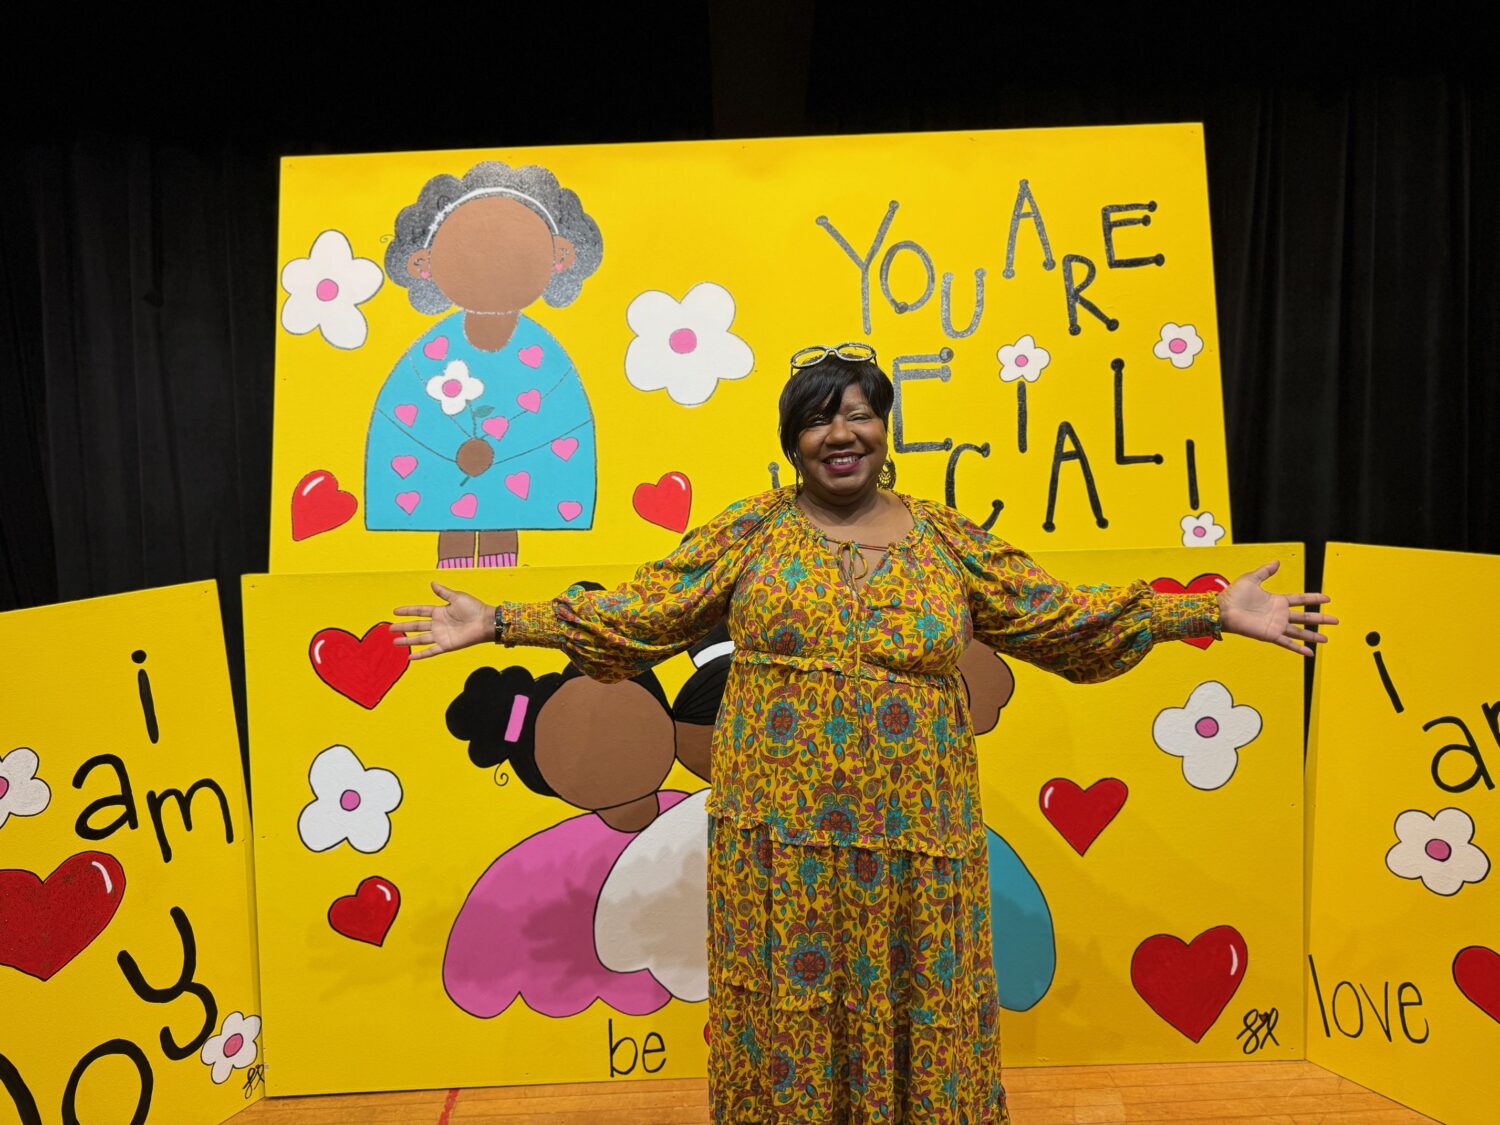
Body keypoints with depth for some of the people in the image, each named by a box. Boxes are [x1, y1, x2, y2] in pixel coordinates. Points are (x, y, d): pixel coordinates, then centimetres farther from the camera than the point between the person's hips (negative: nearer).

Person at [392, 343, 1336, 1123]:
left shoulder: (947, 541, 6)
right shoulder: (749, 533, 3)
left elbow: (1055, 614, 8)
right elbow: (642, 613, 3)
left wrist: (1215, 612, 6)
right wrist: (500, 622, -1)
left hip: (912, 833, 1)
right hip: (782, 832, -1)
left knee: (915, 1011, 11)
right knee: (788, 1013, 8)